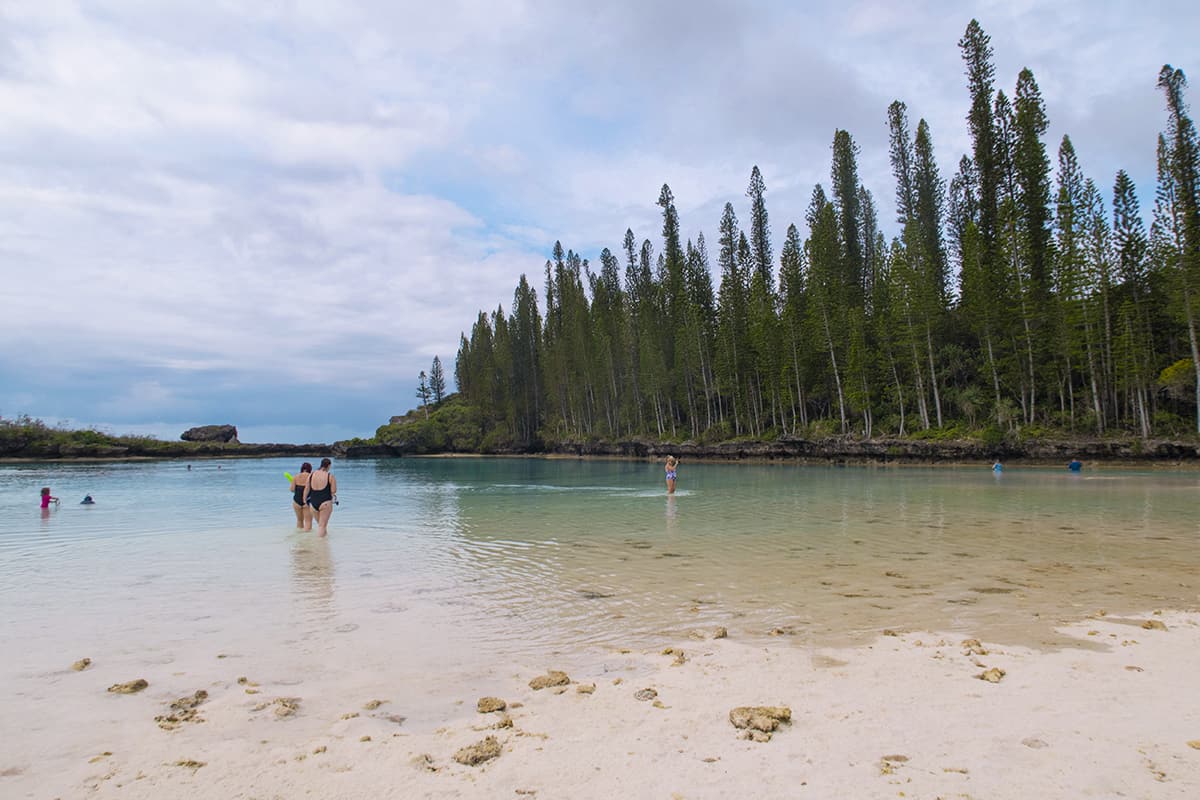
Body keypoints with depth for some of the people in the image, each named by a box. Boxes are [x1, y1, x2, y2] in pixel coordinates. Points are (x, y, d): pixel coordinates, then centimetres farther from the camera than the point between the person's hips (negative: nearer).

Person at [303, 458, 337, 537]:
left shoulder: (311, 475, 5)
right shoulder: (330, 476, -7)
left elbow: (306, 489, 7)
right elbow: (333, 491, -7)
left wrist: (305, 500, 17)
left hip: (313, 503, 5)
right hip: (325, 503, -5)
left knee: (319, 524, 20)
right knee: (322, 525, -2)